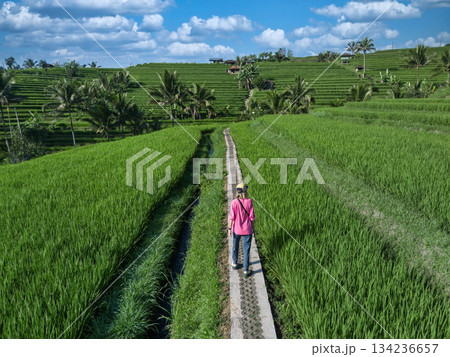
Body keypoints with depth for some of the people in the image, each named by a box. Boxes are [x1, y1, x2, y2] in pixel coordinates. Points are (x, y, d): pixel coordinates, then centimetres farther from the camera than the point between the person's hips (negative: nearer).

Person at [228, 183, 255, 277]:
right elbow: (251, 216, -6)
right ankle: (246, 270, 12)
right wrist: (253, 227, 7)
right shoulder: (249, 201, -12)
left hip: (236, 230, 1)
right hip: (247, 230, -1)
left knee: (235, 246, 24)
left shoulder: (234, 202, -14)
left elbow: (232, 217, -12)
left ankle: (235, 263, 42)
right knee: (246, 250, 8)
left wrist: (229, 228, -2)